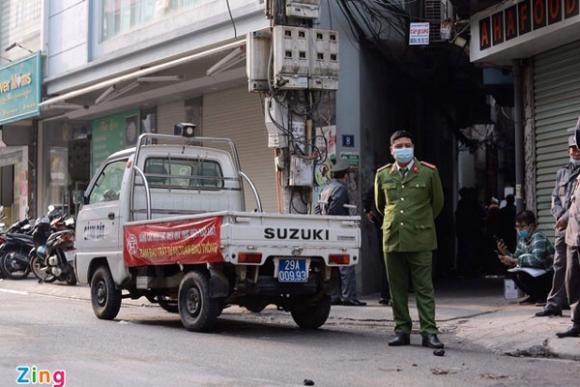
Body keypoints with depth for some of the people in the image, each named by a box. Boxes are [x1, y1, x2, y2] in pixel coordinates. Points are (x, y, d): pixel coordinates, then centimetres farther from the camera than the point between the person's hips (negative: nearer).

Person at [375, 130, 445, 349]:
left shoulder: (428, 172, 0)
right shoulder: (383, 175, 7)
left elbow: (437, 203, 14)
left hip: (420, 240, -3)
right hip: (392, 239, 3)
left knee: (424, 289, -3)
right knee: (397, 289, 7)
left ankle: (429, 332, -1)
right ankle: (402, 330, 14)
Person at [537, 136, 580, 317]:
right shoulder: (562, 172, 19)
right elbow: (555, 199, 16)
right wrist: (560, 216, -2)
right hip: (563, 227, 5)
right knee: (560, 265, 6)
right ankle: (554, 304, 10)